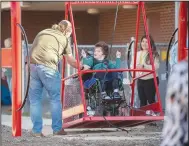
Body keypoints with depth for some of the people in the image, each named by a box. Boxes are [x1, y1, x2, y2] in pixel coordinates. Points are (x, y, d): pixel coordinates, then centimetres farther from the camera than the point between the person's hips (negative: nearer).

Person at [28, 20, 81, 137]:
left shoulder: (42, 33, 28)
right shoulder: (64, 39, 16)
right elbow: (72, 62, 24)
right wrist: (82, 67, 41)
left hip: (32, 64, 4)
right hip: (48, 66, -4)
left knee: (34, 99, 11)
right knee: (55, 98, 12)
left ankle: (37, 131, 10)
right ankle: (57, 129, 14)